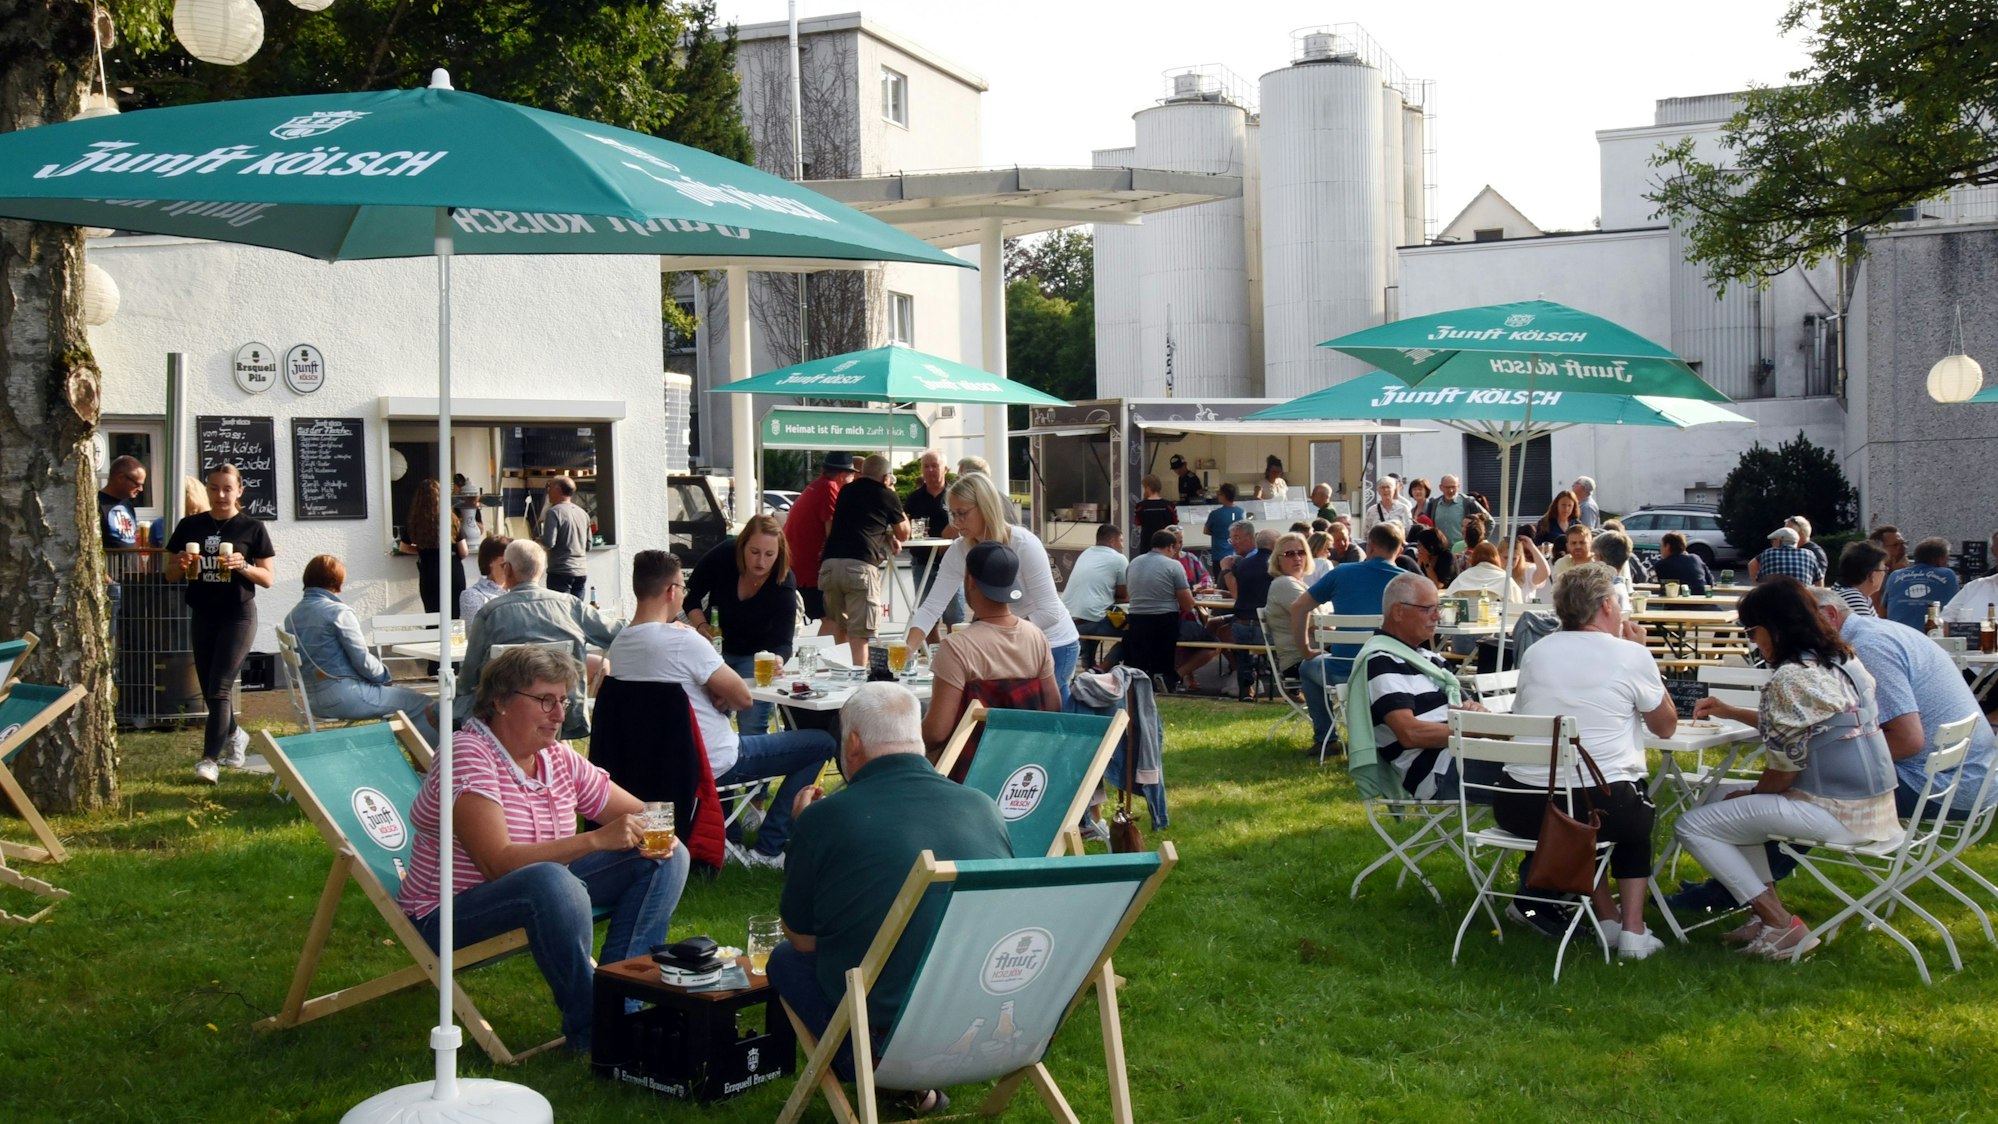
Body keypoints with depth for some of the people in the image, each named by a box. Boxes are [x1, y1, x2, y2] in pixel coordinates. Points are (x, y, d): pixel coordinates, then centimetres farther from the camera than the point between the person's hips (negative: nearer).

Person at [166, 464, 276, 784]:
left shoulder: (252, 528, -4)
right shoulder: (190, 526, 4)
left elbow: (267, 579, -2)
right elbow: (171, 574, 8)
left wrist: (244, 566, -21)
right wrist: (181, 564, -14)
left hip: (238, 616, -4)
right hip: (201, 616, 4)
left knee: (219, 687, -11)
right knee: (209, 688, 13)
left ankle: (210, 759, -10)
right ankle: (234, 736, 38)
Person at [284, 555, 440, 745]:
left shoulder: (292, 616, 10)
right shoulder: (338, 611, -13)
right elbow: (363, 661, -15)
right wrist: (386, 676, 5)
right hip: (346, 695, -9)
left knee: (401, 694, 28)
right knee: (422, 704, -1)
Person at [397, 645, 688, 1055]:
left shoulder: (559, 757, 3)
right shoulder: (468, 755, -19)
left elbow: (639, 814, 8)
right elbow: (498, 863, -29)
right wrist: (597, 840, -33)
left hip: (539, 896, 8)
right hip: (454, 917, -8)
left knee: (667, 858, -2)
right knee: (552, 881, -40)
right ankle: (590, 1028, -26)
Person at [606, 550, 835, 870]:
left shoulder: (618, 645, 2)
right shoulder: (683, 640, -23)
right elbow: (744, 698, -16)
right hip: (713, 765, -8)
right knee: (820, 742, 2)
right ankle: (767, 849, 2)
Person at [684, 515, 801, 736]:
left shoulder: (784, 585, -28)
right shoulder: (722, 556, -24)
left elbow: (783, 642, -33)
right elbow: (691, 596, -9)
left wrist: (776, 661, -55)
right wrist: (701, 625, -26)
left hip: (756, 654, -2)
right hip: (716, 646, 2)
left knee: (751, 726, -12)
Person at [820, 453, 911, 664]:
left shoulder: (846, 491, 22)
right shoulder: (887, 496, 10)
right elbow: (903, 534, 25)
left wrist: (885, 536, 33)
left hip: (829, 565, 5)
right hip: (861, 566, -5)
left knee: (839, 631, 19)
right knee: (859, 636, -6)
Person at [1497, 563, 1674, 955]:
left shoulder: (1536, 652, 7)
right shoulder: (1631, 655, -5)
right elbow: (1666, 726, 10)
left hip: (1518, 809, 4)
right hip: (1599, 808, -4)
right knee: (1639, 810, 31)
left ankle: (1608, 919, 33)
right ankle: (1632, 930, 22)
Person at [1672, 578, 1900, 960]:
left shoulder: (1791, 678, -19)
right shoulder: (1843, 660, 9)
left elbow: (1784, 772, -15)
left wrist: (1750, 795, 5)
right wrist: (1730, 712, 29)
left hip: (1837, 814, -10)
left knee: (1692, 825, -5)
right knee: (1723, 796, 23)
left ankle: (1781, 926, -2)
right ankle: (1769, 912, 16)